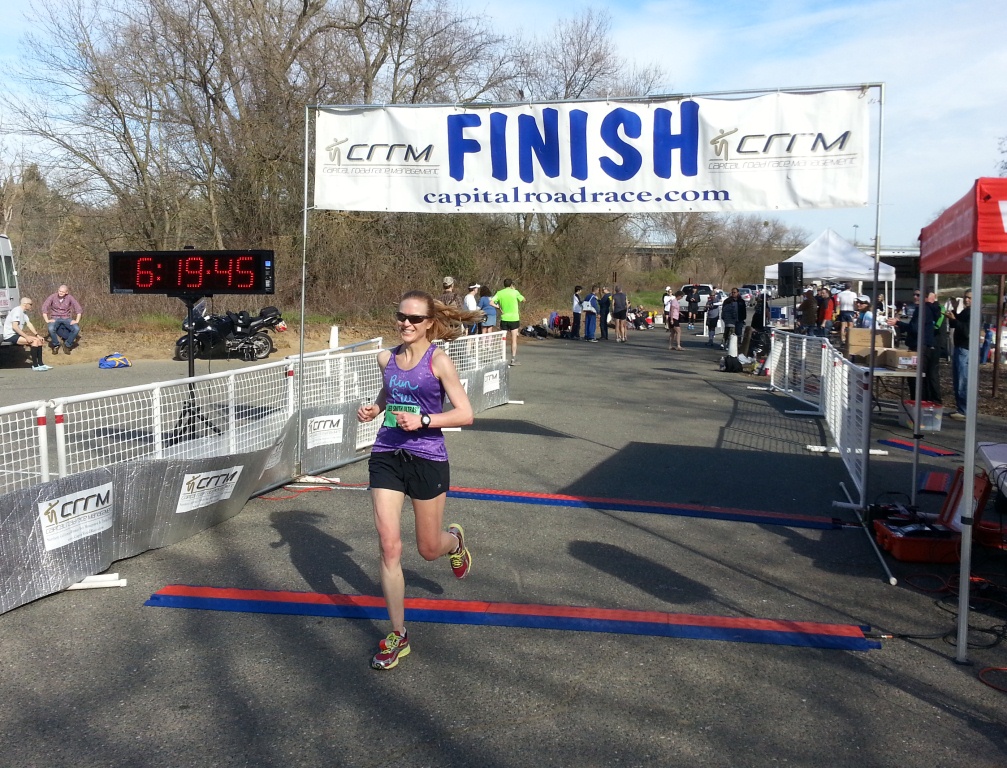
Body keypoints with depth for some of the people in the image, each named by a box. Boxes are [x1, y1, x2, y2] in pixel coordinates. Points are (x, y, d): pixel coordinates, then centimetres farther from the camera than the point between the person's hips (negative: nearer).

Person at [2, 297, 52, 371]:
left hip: (16, 334, 10)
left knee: (38, 340, 1)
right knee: (34, 341, -23)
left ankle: (40, 364, 0)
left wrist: (37, 335, -2)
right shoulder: (17, 311, -16)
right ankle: (35, 365, -20)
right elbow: (14, 327, -25)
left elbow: (29, 324, 10)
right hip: (10, 335, -10)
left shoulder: (24, 312, 14)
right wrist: (26, 337, -27)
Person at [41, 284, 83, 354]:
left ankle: (67, 345, -5)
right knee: (51, 329, -34)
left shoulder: (69, 298, -6)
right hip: (55, 318, -1)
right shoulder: (53, 297, -7)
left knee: (76, 329, -27)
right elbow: (44, 307, -9)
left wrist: (77, 321, -15)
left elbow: (78, 309, -6)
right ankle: (56, 345, -6)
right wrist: (47, 320, -17)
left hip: (66, 318, 1)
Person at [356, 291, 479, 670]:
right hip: (386, 457, 4)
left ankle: (455, 540, 50)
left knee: (429, 548, 11)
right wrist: (373, 408, 4)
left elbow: (465, 414, -11)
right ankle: (398, 636, 10)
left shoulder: (438, 361, -10)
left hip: (427, 460, -3)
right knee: (389, 546, -3)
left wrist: (422, 420, -23)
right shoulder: (386, 358, 4)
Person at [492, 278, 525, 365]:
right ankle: (513, 359, 2)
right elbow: (523, 299, 10)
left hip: (504, 319, 2)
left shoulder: (499, 293, 1)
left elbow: (491, 302, -9)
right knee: (514, 340, 4)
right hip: (514, 319, -2)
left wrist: (499, 307, 0)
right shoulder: (514, 292, -5)